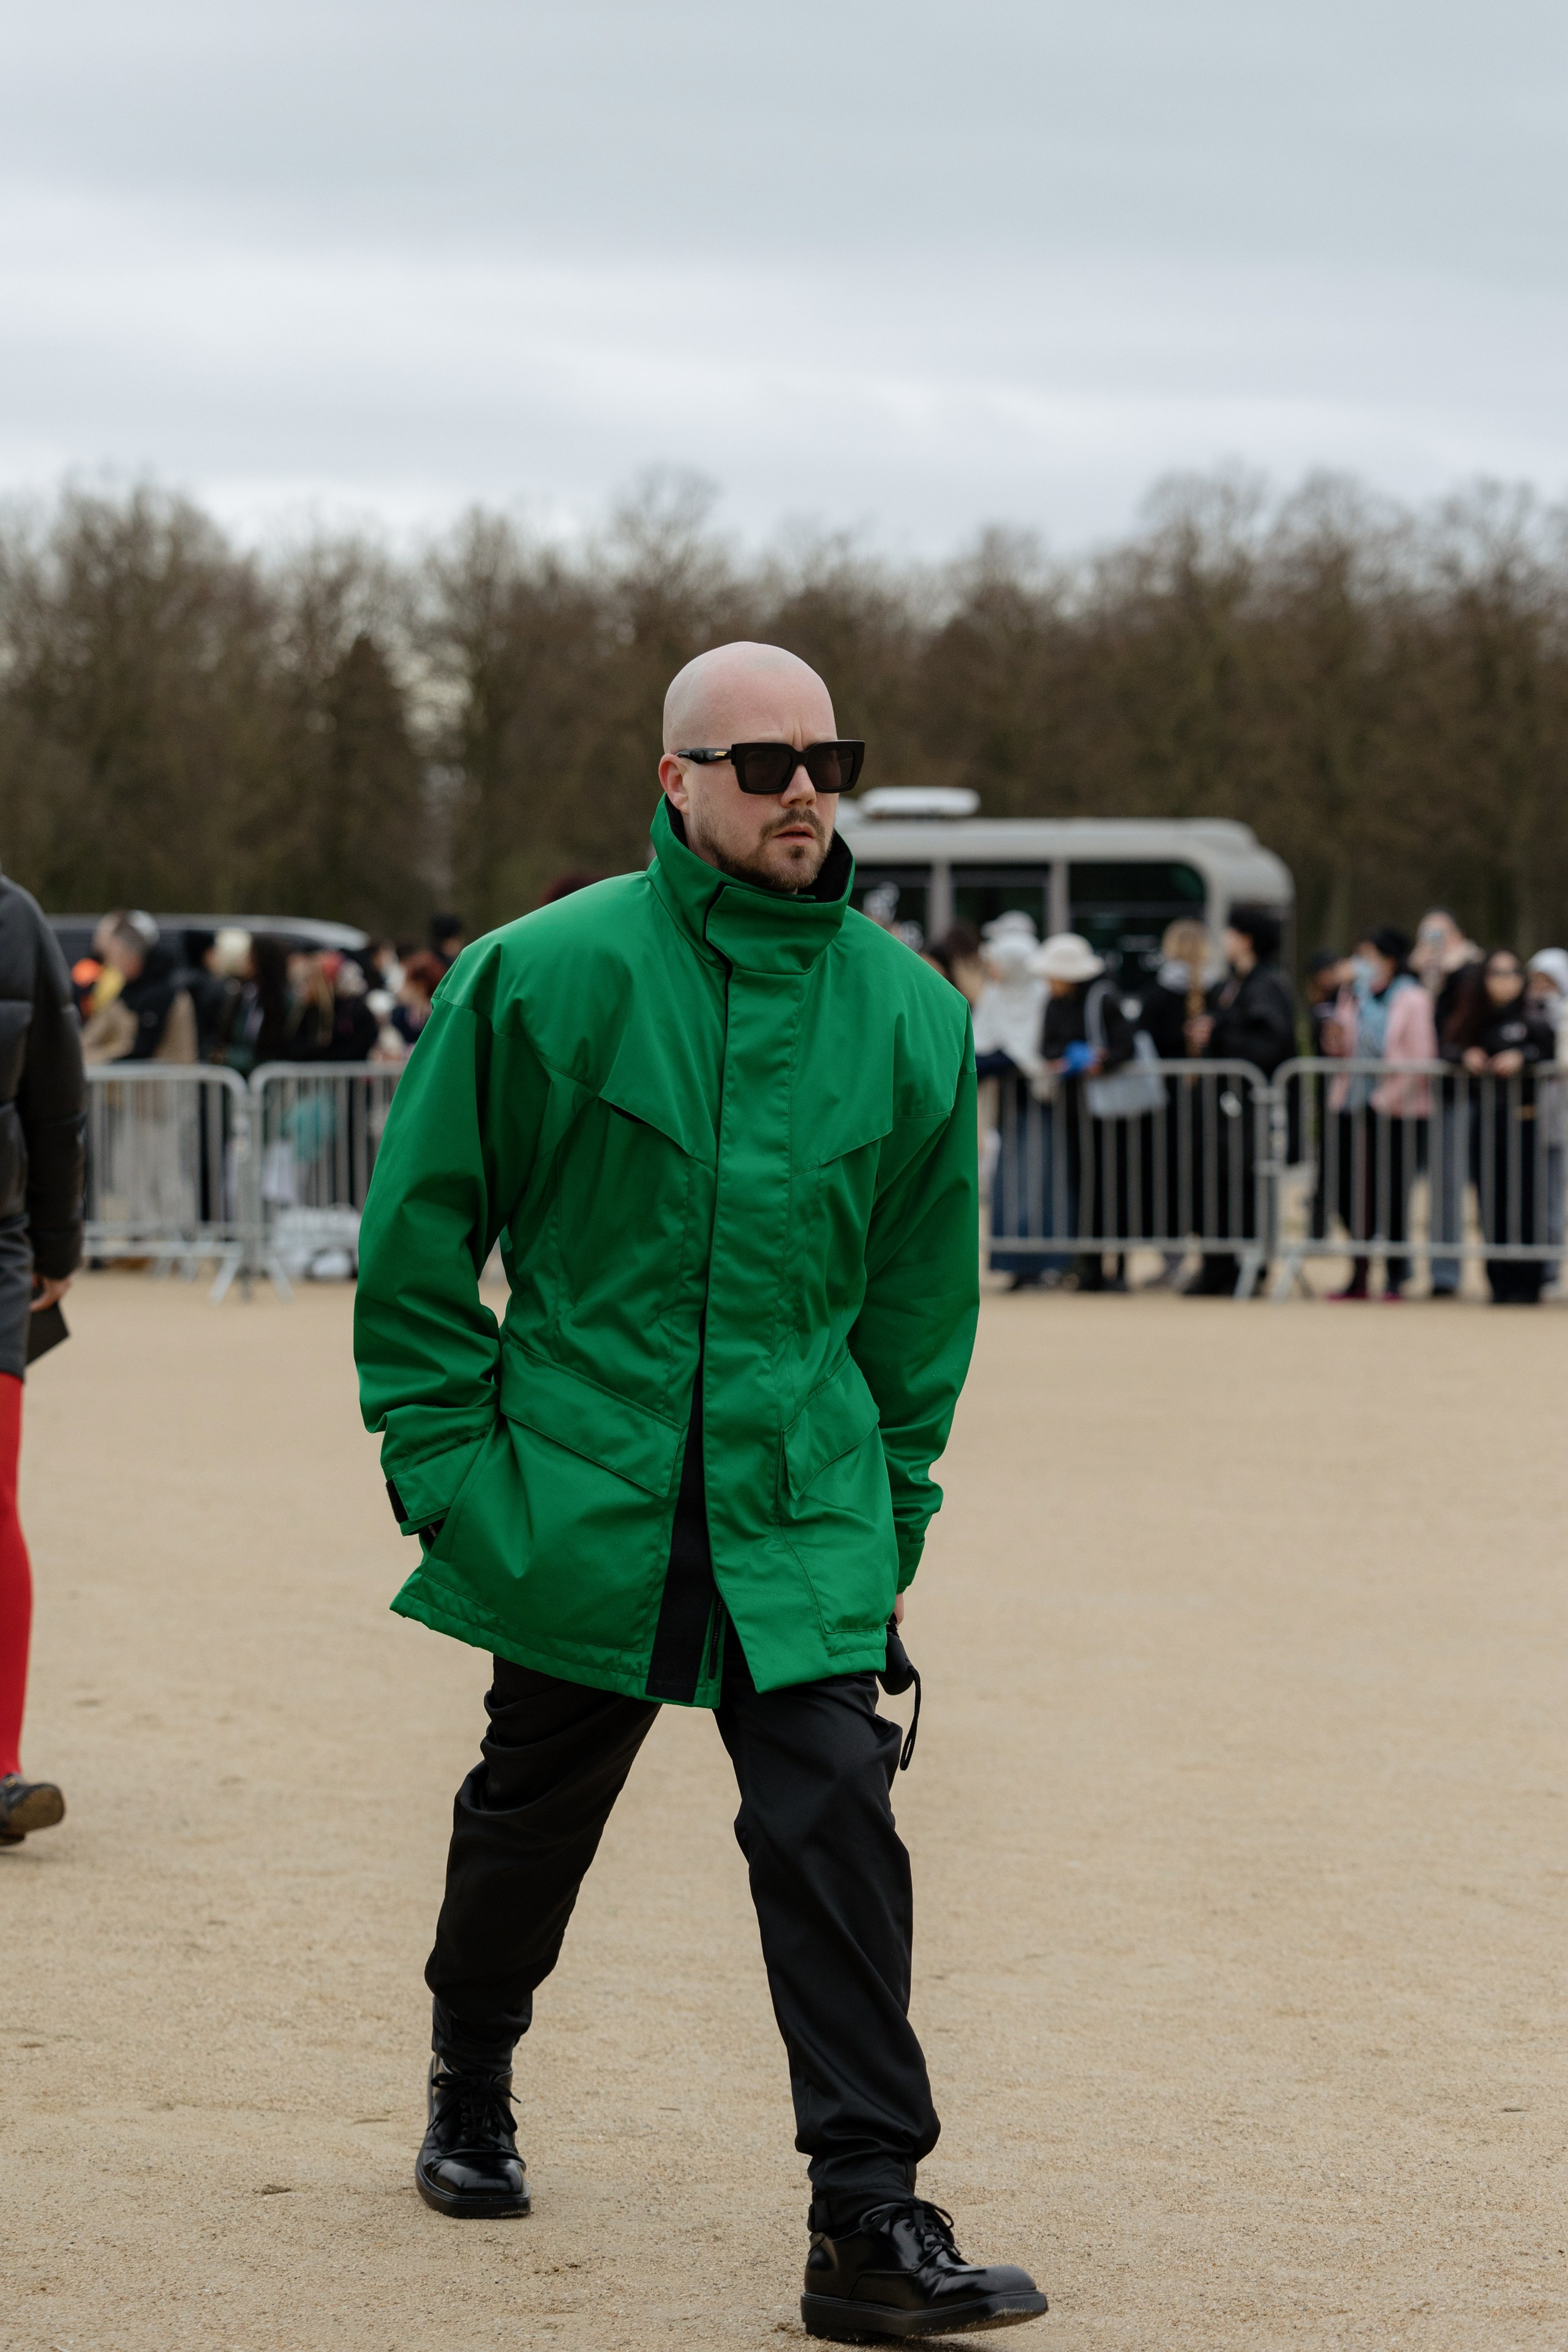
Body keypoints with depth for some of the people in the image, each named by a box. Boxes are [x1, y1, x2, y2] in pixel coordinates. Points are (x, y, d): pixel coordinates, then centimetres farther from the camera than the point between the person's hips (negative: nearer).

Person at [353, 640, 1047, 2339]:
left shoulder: (909, 1014, 4)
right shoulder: (546, 975, -5)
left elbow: (922, 1288, 14)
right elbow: (419, 1228, 2)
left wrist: (890, 1501, 11)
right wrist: (440, 1450, -2)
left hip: (805, 1510, 1)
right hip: (577, 1493, -1)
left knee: (835, 1821, -11)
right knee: (533, 1813, 14)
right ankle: (470, 2089, 41)